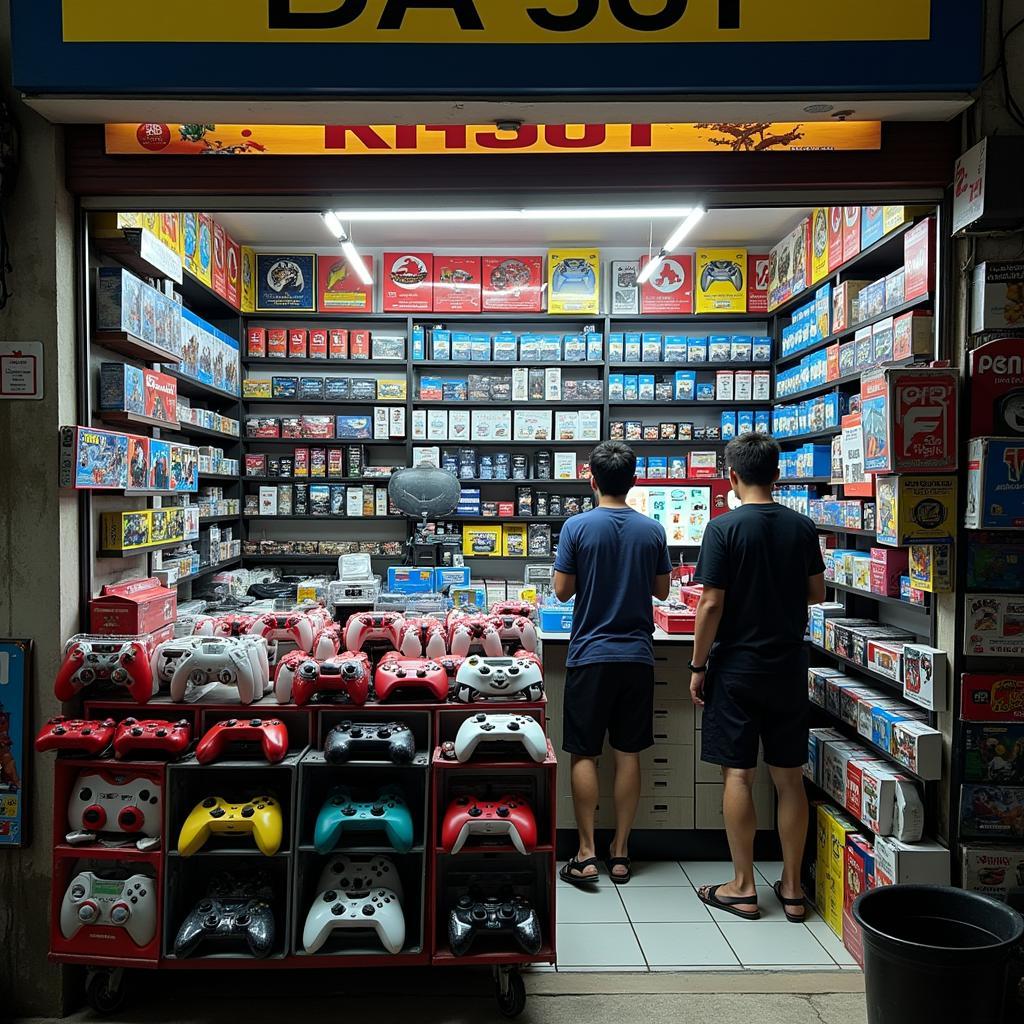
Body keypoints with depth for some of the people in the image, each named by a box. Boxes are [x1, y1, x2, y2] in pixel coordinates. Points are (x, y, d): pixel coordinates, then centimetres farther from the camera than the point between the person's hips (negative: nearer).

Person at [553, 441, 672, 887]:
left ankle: (586, 855, 9)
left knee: (584, 754, 6)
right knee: (628, 754, 10)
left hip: (590, 655, -3)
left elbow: (562, 590, -6)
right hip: (637, 655, 3)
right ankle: (620, 852, 19)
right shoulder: (652, 530, -1)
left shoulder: (577, 526, -10)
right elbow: (662, 590, 8)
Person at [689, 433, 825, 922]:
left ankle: (742, 887, 14)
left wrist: (698, 667, -6)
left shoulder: (724, 528, -13)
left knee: (738, 775, 5)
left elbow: (711, 605, -15)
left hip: (736, 667, -4)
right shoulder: (802, 527, 1)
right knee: (790, 777, 11)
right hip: (789, 667, 5)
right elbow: (816, 593, 11)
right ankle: (792, 886, 22)